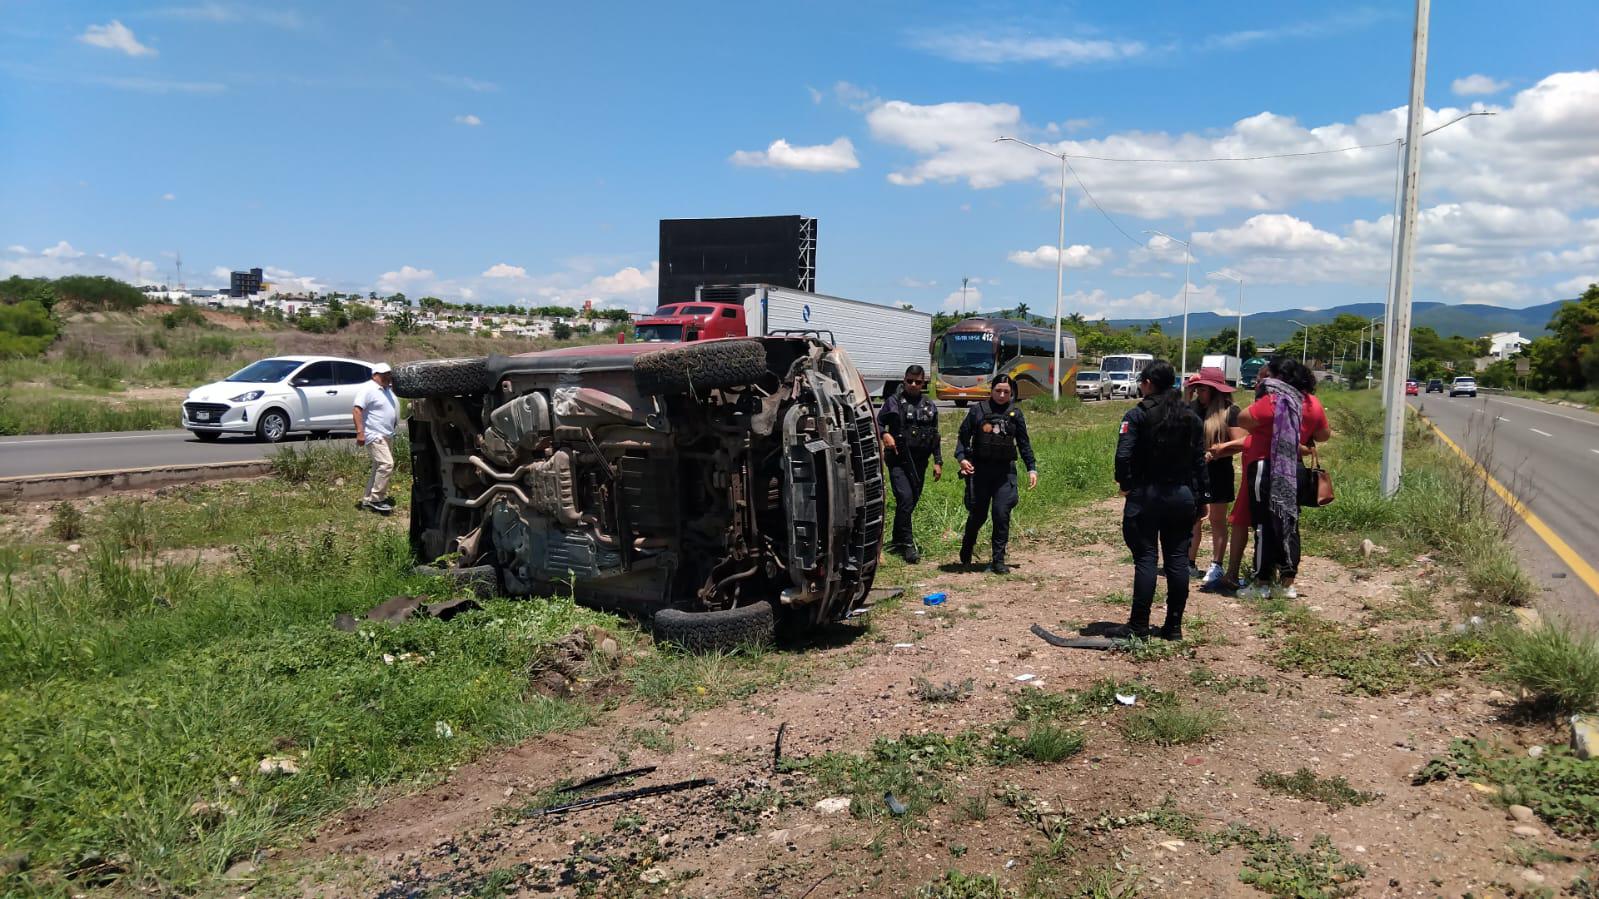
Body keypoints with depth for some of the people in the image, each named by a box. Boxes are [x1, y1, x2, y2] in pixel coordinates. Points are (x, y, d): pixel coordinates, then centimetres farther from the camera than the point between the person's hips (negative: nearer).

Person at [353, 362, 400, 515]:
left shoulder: (387, 389, 14)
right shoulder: (368, 389, -13)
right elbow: (357, 410, -20)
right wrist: (360, 432, -26)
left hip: (387, 436, 10)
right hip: (375, 435, -10)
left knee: (379, 468, 13)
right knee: (386, 465, -19)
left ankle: (368, 500, 20)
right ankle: (377, 499, -10)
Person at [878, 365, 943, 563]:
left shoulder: (930, 406, 13)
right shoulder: (893, 402, 2)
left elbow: (934, 436, 17)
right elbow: (878, 423, 3)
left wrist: (938, 461, 11)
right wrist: (885, 434, -19)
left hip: (919, 462, 4)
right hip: (898, 460, -4)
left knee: (911, 502, 9)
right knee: (905, 498, -17)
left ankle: (898, 541, 25)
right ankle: (907, 544, -11)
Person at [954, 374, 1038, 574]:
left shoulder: (1015, 414, 6)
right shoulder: (978, 410, 0)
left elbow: (1024, 443, 12)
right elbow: (963, 436, 3)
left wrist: (1032, 468, 7)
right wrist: (961, 457, -12)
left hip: (1005, 471, 1)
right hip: (979, 469, -1)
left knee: (1002, 514, -7)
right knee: (978, 514, 6)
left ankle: (998, 561, 3)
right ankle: (966, 549, 34)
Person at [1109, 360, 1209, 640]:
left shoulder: (1138, 415, -9)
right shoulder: (1191, 416, 7)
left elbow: (1123, 456, -17)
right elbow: (1200, 460, 8)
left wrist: (1125, 484, -2)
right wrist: (1202, 497, 13)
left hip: (1146, 494, -4)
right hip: (1183, 495, 4)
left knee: (1145, 558, -1)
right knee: (1177, 560, 7)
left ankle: (1139, 625, 2)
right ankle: (1174, 626, 13)